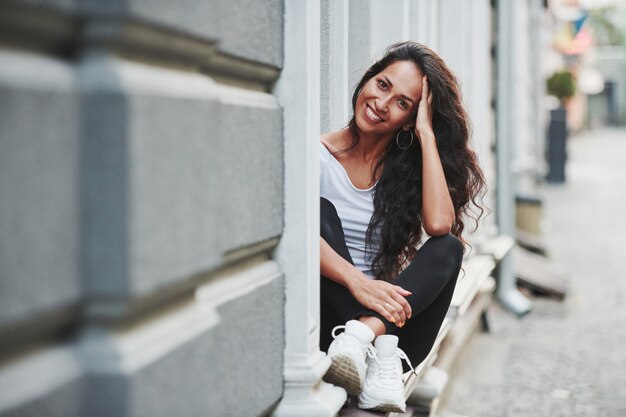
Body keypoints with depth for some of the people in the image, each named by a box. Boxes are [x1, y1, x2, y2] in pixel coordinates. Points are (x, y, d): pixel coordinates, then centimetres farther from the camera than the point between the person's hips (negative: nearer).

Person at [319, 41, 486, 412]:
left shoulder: (411, 164, 7)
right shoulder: (320, 155, -1)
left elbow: (439, 224, -15)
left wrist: (426, 132, -10)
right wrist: (357, 281, -35)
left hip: (394, 317, 2)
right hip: (331, 322, -2)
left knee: (449, 247, -20)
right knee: (321, 209, -22)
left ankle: (363, 333, -43)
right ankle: (380, 355, -37)